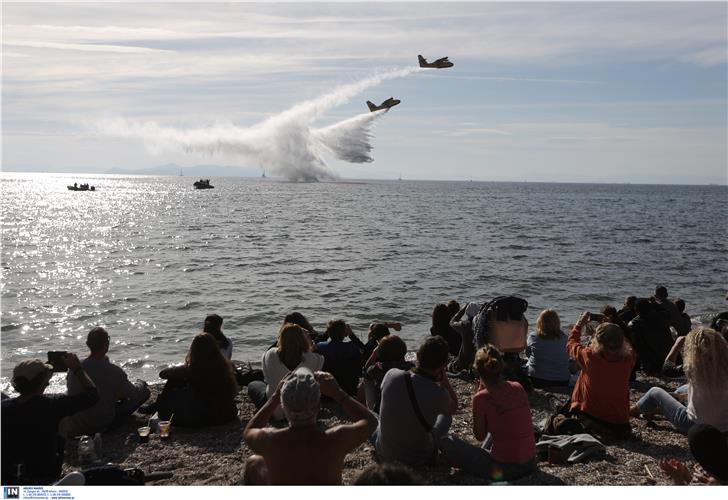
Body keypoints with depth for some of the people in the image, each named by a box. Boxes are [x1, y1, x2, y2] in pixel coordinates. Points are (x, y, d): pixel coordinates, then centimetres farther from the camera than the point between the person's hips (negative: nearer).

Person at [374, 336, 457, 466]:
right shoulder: (440, 394, -27)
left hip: (383, 454, 2)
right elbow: (454, 407, -1)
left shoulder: (392, 375, -20)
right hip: (418, 460, -2)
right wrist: (444, 378, -6)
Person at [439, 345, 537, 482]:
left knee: (446, 442, 7)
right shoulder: (518, 388, 1)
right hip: (530, 464, 6)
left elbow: (479, 436, -1)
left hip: (503, 469, -6)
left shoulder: (482, 398, -15)